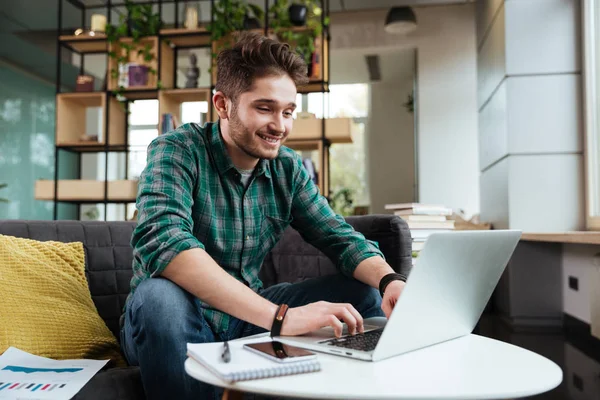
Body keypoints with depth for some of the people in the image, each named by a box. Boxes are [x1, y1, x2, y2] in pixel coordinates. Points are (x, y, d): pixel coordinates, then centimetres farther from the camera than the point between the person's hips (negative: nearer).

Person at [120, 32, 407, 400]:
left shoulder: (288, 168, -1)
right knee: (161, 295, -37)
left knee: (366, 297, -7)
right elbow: (162, 243, -35)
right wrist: (280, 316, -42)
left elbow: (340, 237, -1)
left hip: (247, 316, 5)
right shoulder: (177, 151, -18)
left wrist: (391, 278, -24)